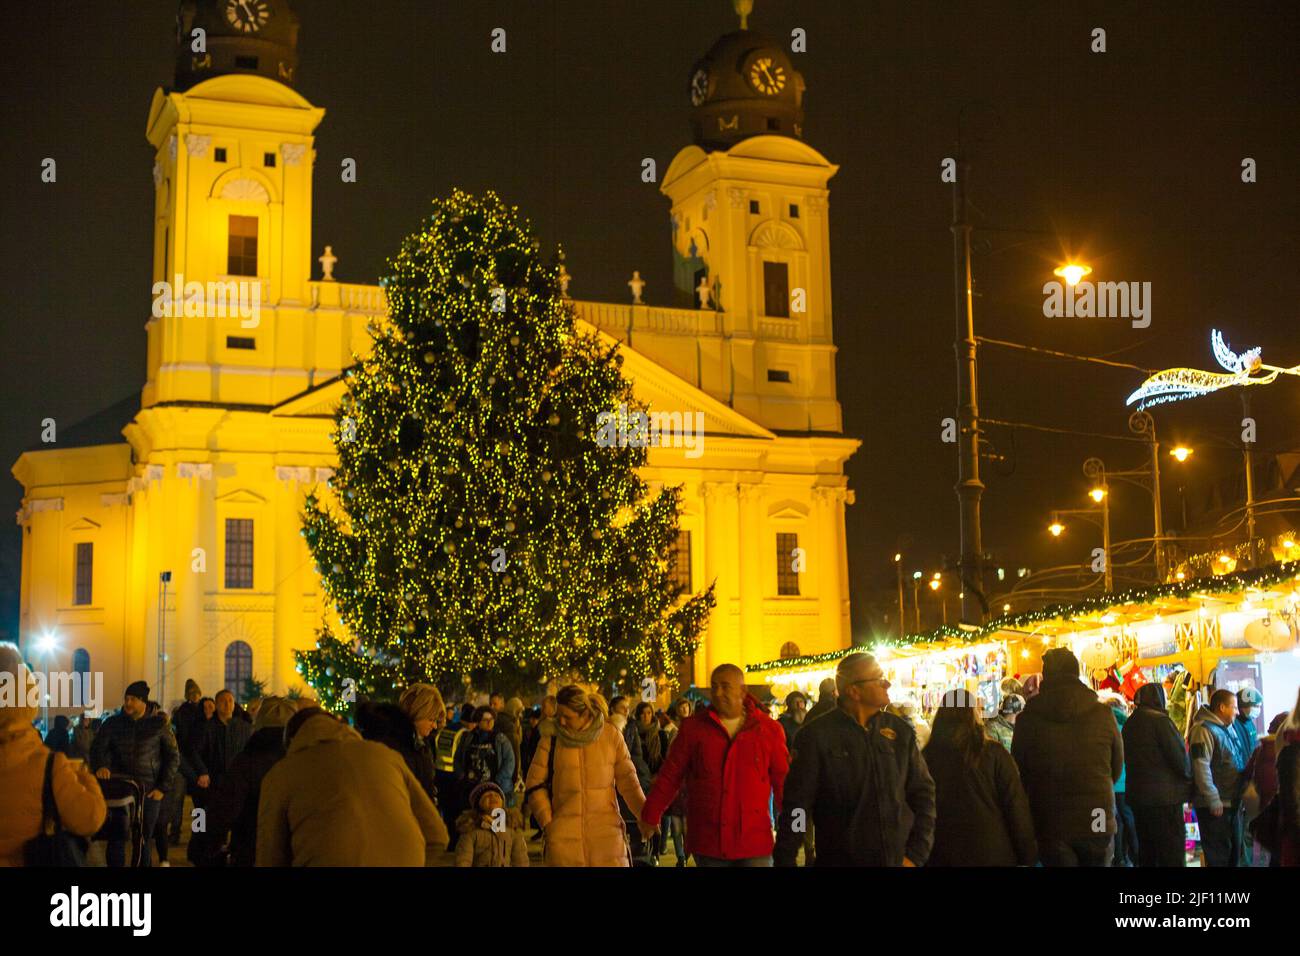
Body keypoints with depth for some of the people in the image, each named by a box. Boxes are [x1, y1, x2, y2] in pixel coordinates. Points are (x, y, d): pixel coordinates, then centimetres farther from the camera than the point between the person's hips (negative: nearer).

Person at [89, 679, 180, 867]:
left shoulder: (158, 724, 2)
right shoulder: (112, 723, 4)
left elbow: (173, 756, 6)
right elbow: (97, 748, -3)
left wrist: (163, 787, -2)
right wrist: (100, 766, -26)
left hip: (149, 790, 0)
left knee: (145, 839, 6)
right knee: (117, 837, -3)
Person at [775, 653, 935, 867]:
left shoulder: (900, 730, 3)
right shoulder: (818, 734, -9)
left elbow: (923, 792, 7)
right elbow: (796, 805, -10)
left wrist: (916, 855, -1)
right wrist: (784, 861, -12)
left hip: (899, 860, 3)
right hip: (840, 860, -3)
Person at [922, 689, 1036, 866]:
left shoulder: (926, 756, -5)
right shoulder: (993, 754, -8)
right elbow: (1017, 809, -7)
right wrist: (1029, 857, 1)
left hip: (942, 857, 2)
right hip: (993, 855, -2)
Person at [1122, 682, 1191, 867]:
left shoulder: (1129, 724, 11)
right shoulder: (1159, 720, -13)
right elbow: (1178, 754, -13)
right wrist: (1188, 778, 4)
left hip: (1137, 795, 8)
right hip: (1165, 796, -8)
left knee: (1146, 853, 14)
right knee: (1172, 855, -5)